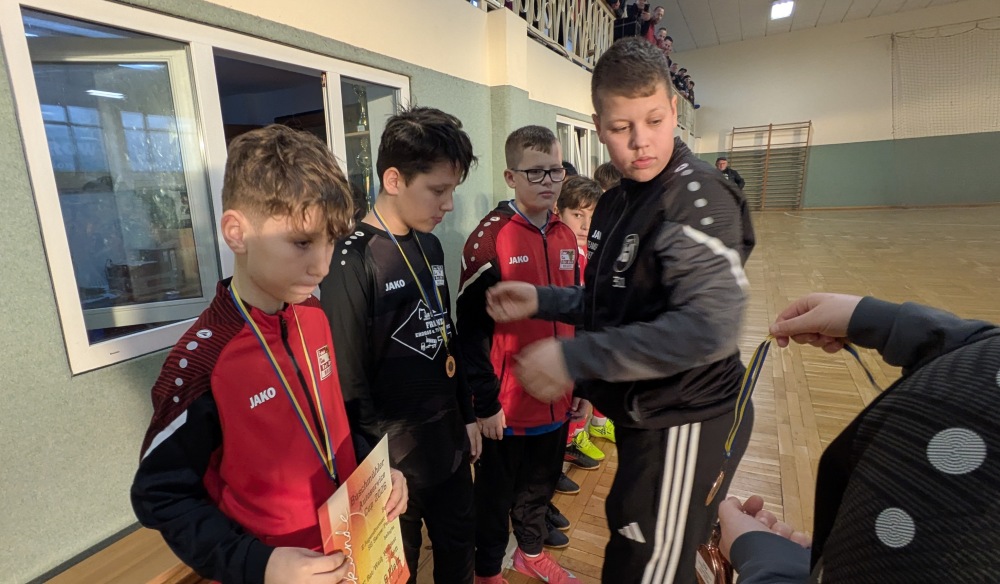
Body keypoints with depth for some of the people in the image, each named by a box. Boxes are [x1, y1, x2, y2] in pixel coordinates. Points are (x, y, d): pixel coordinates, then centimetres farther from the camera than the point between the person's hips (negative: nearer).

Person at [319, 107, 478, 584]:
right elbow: (350, 384, -18)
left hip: (449, 442, 7)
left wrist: (468, 415, 13)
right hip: (395, 459, -6)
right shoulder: (352, 261, -19)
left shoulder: (429, 245, 4)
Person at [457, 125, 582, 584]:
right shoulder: (489, 239, -15)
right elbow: (471, 329, -14)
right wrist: (485, 403, -12)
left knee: (541, 484, 24)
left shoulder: (565, 235, 5)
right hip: (508, 402, -6)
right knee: (497, 493, 16)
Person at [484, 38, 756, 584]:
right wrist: (540, 301, -2)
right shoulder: (615, 202, 6)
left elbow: (708, 327, -31)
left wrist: (574, 358, -29)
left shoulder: (698, 196, -20)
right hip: (642, 413, 8)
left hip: (685, 421, -8)